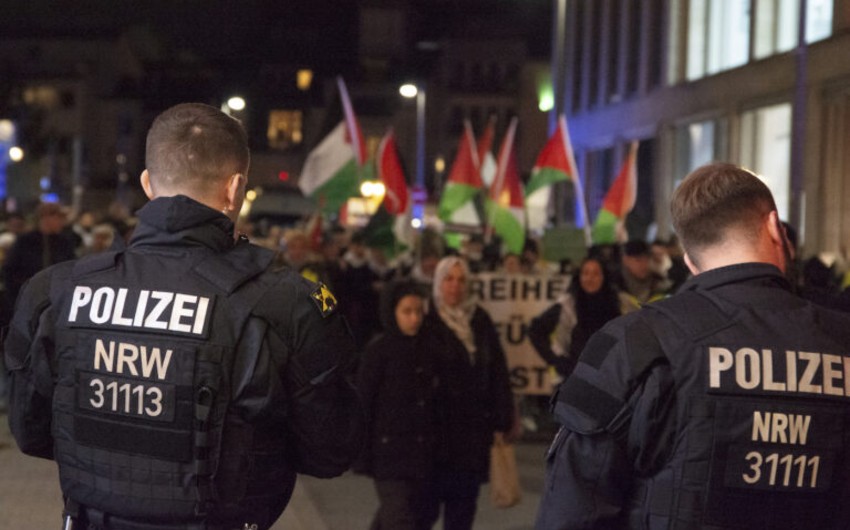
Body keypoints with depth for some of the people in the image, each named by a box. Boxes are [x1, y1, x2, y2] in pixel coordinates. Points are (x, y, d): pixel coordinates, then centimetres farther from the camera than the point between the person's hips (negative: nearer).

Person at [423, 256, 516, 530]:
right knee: (431, 496, -3)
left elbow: (498, 371, 9)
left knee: (463, 500, 8)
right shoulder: (427, 321, -6)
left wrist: (506, 417, 7)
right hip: (437, 423, -4)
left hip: (474, 426, 4)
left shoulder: (480, 320, 8)